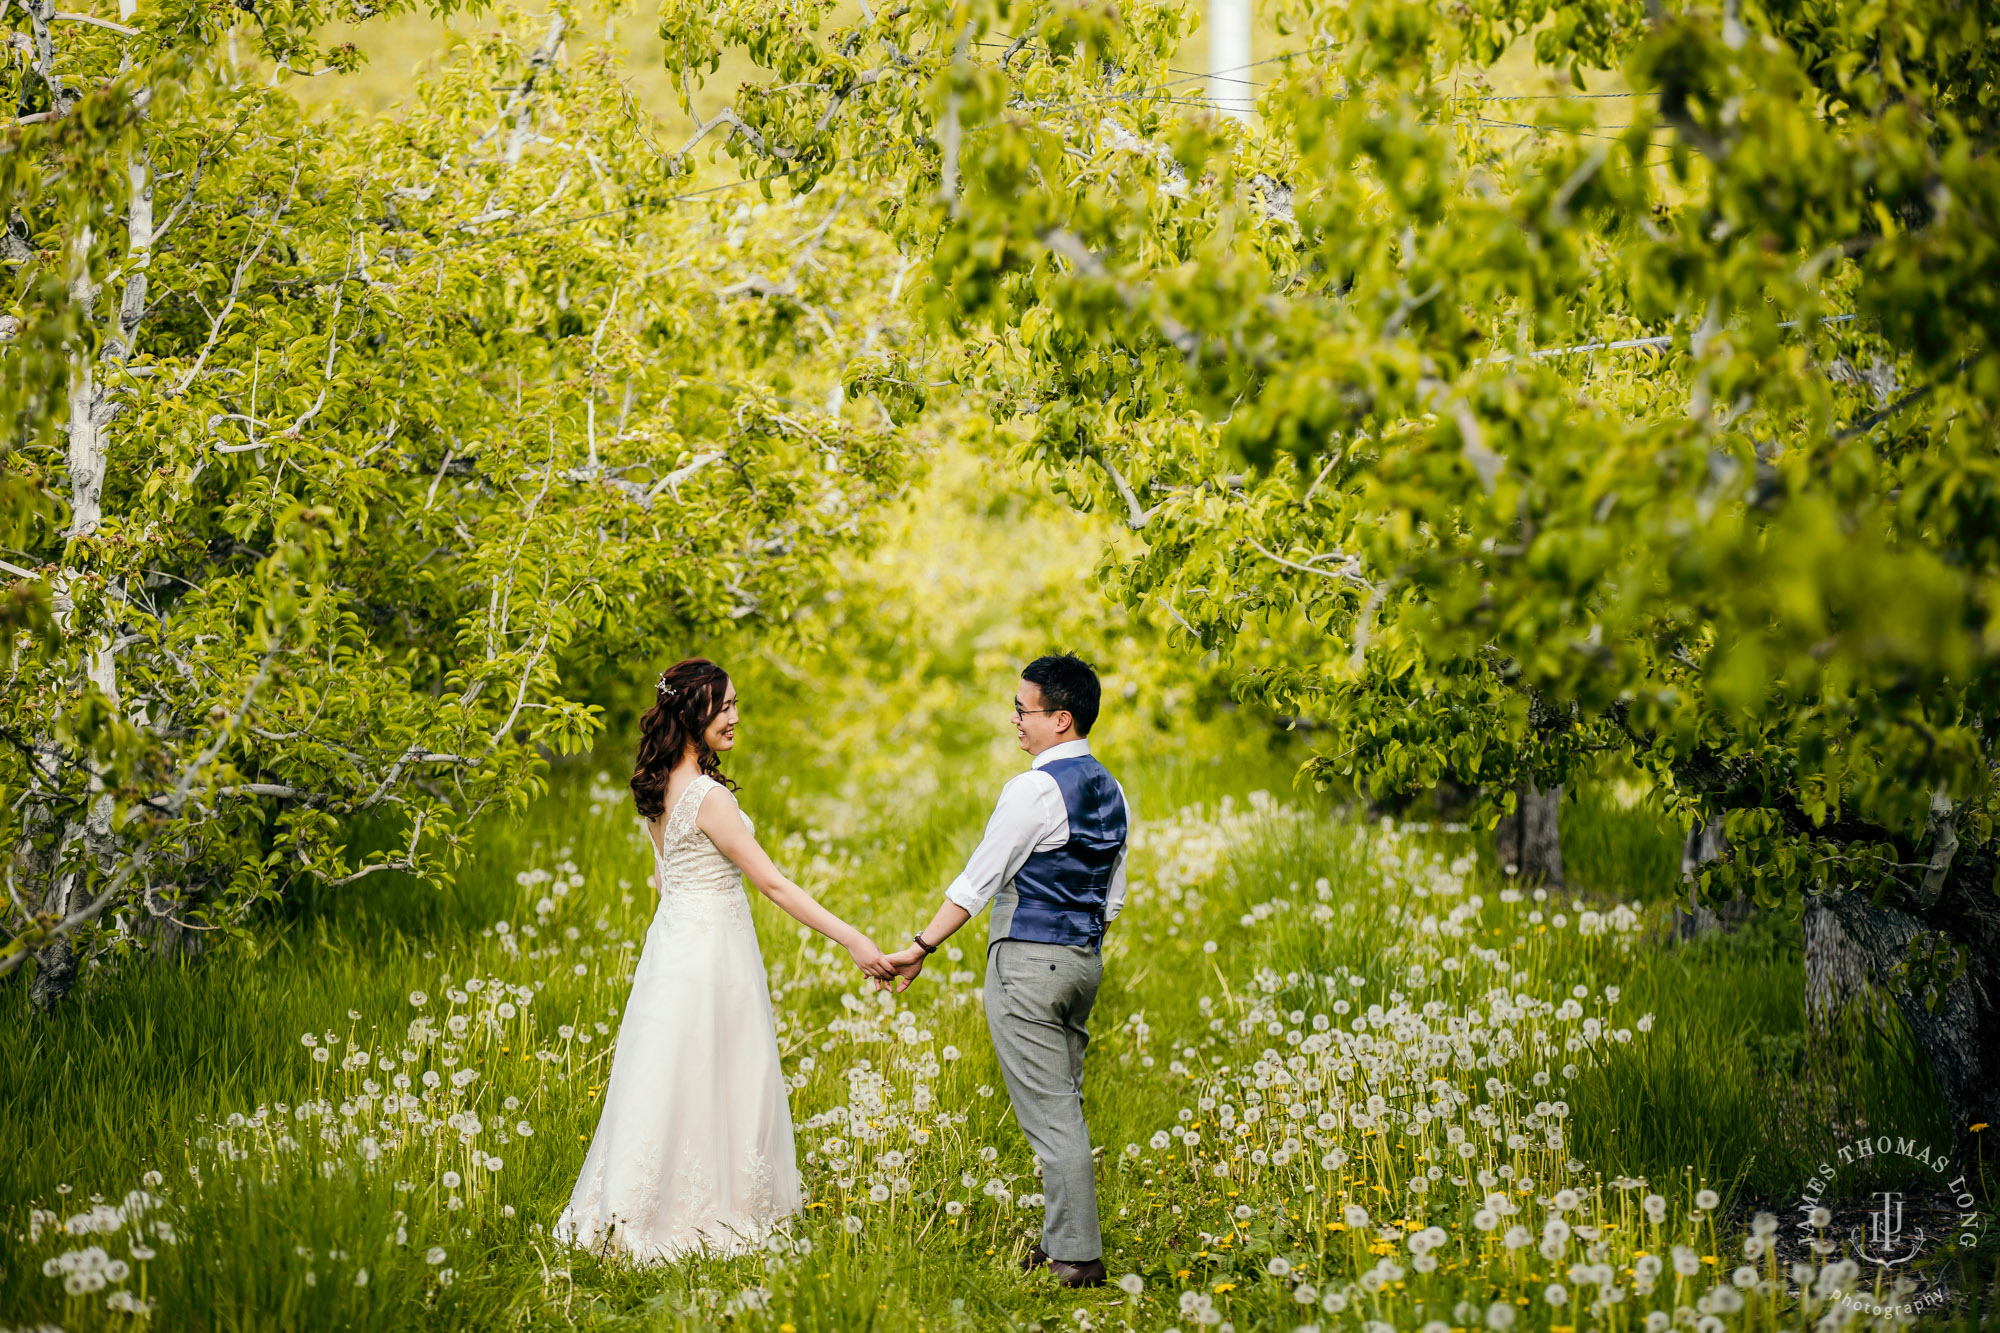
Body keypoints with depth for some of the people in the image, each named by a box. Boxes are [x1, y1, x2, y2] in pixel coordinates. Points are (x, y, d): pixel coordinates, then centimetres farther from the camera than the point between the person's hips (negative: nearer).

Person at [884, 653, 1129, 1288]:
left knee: (1049, 1113, -6)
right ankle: (1066, 1241, 17)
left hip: (1028, 962, -9)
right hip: (1084, 958, 9)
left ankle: (1077, 1256, -4)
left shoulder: (1034, 790, -15)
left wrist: (920, 949, -8)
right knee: (1065, 1107, 14)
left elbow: (978, 881, -14)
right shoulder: (1109, 790, 11)